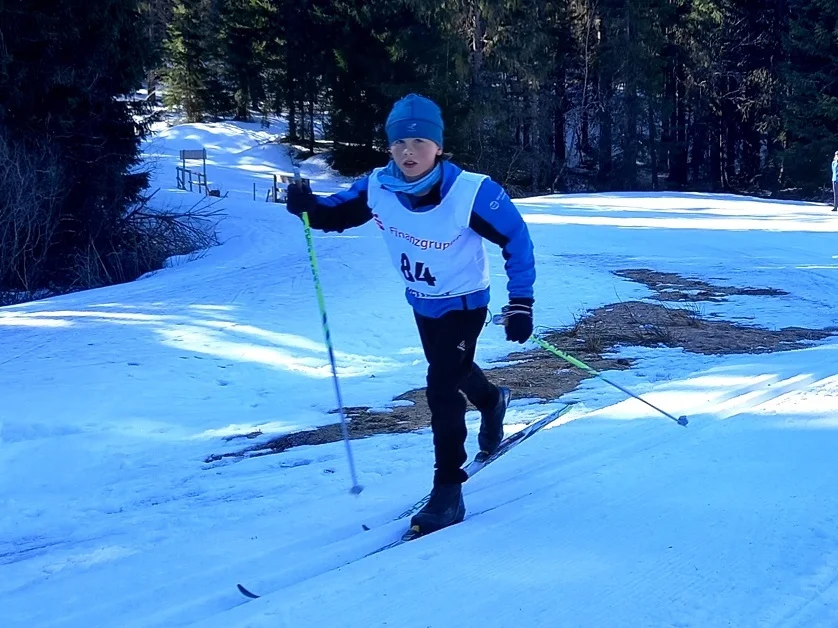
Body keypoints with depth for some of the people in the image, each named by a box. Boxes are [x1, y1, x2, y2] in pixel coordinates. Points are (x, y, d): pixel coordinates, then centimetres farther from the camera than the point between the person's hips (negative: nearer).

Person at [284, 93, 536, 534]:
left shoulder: (470, 192, -32)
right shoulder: (378, 187, -19)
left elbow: (516, 240, -22)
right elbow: (339, 213, -4)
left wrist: (520, 304, -25)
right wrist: (308, 207, -27)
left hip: (465, 303, -6)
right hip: (422, 303, 6)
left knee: (441, 387, -15)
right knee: (452, 369, 27)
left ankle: (448, 492, -4)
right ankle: (493, 401, 61)